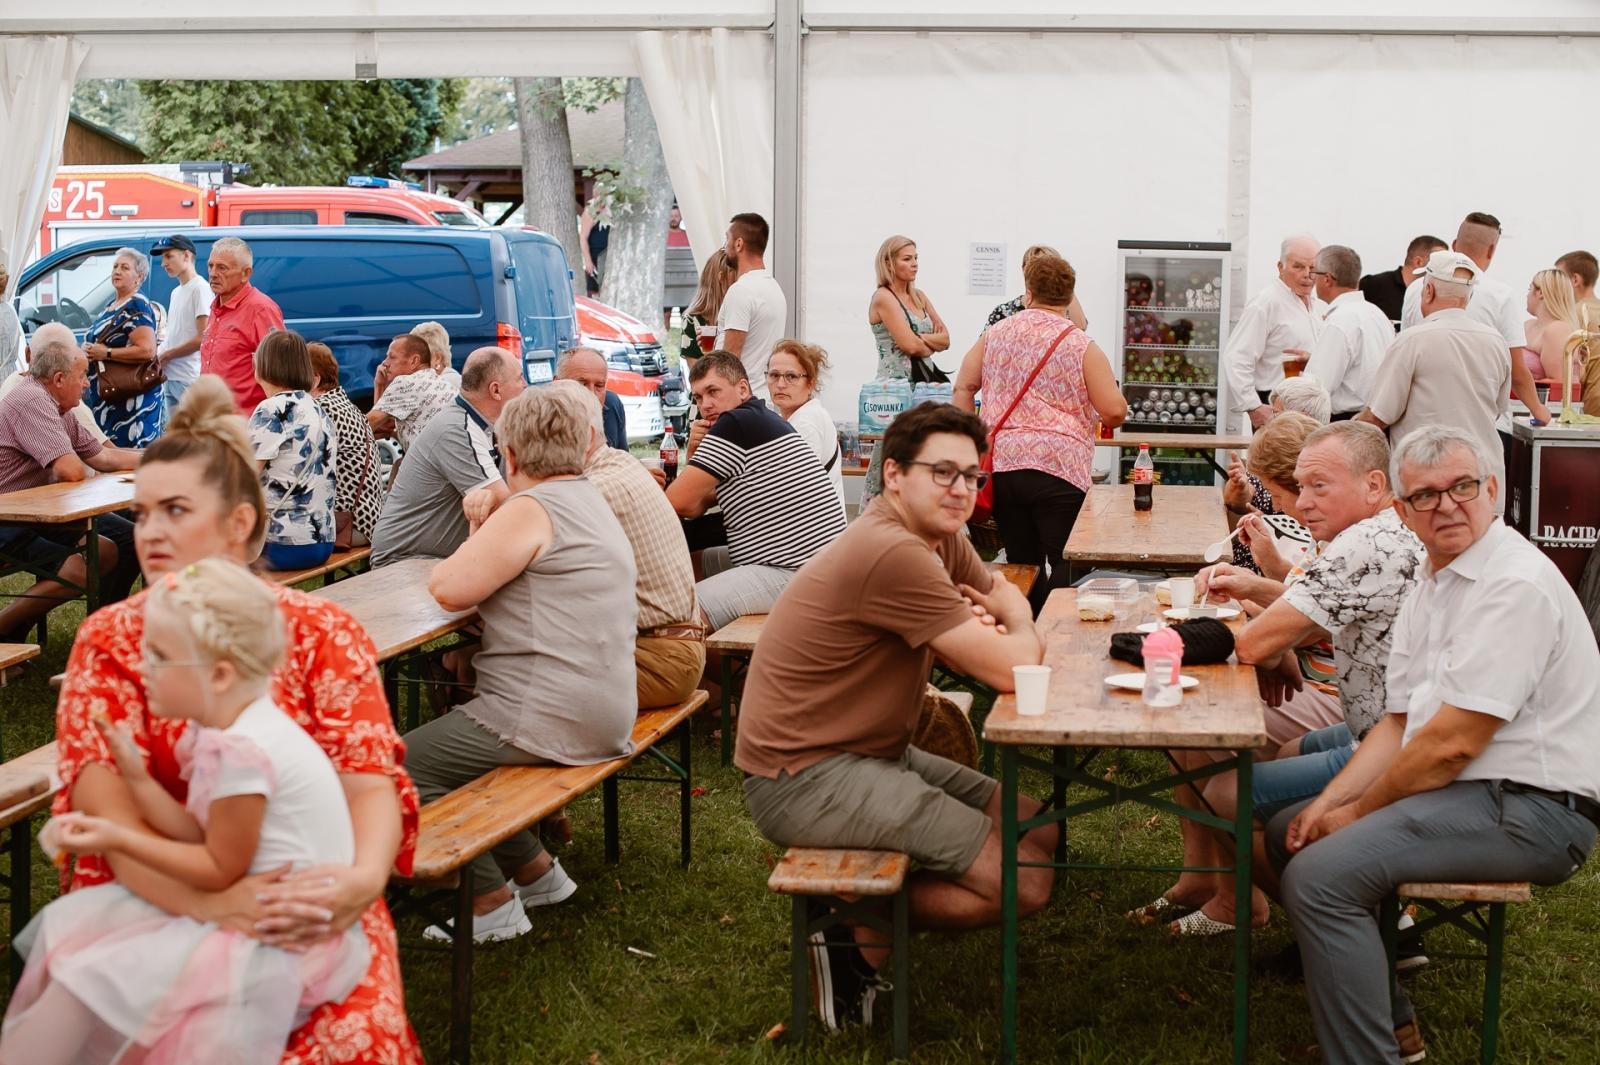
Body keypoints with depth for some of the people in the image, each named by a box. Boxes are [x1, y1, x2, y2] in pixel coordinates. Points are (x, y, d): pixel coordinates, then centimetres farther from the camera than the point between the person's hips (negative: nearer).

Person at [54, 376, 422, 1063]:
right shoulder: (109, 640, 2)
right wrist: (211, 903, -29)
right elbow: (109, 811, -10)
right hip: (152, 900, 0)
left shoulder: (320, 632, 2)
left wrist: (365, 878, -30)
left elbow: (369, 783, -6)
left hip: (305, 900, 0)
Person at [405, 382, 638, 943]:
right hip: (602, 712, 10)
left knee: (405, 765, -4)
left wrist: (475, 537, 1)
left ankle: (490, 901, 1)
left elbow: (450, 588, -17)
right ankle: (533, 869, 28)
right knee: (451, 739, 26)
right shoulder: (592, 502, 18)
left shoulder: (532, 510, -14)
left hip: (551, 719, -10)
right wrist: (488, 531, 8)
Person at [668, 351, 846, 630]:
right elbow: (697, 504, 20)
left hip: (793, 571, -11)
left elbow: (679, 503, -13)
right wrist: (695, 453, 5)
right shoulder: (762, 420, 18)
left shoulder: (736, 423, -12)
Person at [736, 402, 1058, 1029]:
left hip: (875, 752, 10)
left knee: (1038, 832, 12)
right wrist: (1020, 639, 2)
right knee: (1025, 881, -14)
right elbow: (1013, 669, -22)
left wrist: (1006, 626, -3)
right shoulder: (894, 553, -24)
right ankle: (861, 933, 1)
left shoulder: (940, 535, 6)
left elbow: (1005, 594, 21)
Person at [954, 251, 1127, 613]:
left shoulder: (996, 334, 11)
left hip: (1000, 464, 4)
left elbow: (963, 387, 15)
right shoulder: (1081, 345, -1)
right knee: (1066, 568, -2)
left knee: (1021, 565, 11)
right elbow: (1115, 412, -6)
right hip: (1058, 468, -4)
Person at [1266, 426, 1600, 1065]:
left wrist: (1358, 811, -9)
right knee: (1289, 834, 17)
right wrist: (1330, 802, -1)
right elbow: (1400, 724, 14)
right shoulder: (1431, 586, 13)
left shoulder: (1514, 585, -19)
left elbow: (1452, 742, -22)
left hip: (1532, 809, -11)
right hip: (1471, 793, 11)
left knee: (1320, 874, -24)